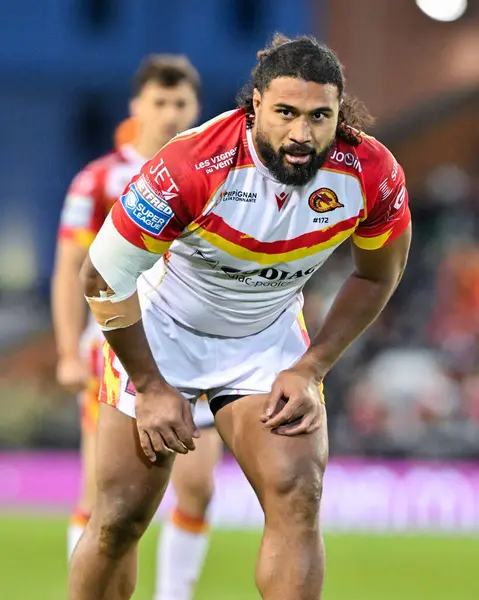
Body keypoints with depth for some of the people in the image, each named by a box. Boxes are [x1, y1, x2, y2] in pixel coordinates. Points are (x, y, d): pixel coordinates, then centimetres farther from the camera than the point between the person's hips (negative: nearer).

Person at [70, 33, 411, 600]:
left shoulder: (371, 174, -22)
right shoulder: (194, 166, -32)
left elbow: (377, 275, 1)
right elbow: (103, 277, -18)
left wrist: (309, 369, -7)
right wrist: (151, 387, -11)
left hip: (269, 340, 2)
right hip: (160, 333, -2)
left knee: (297, 494, -19)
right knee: (122, 517, 1)